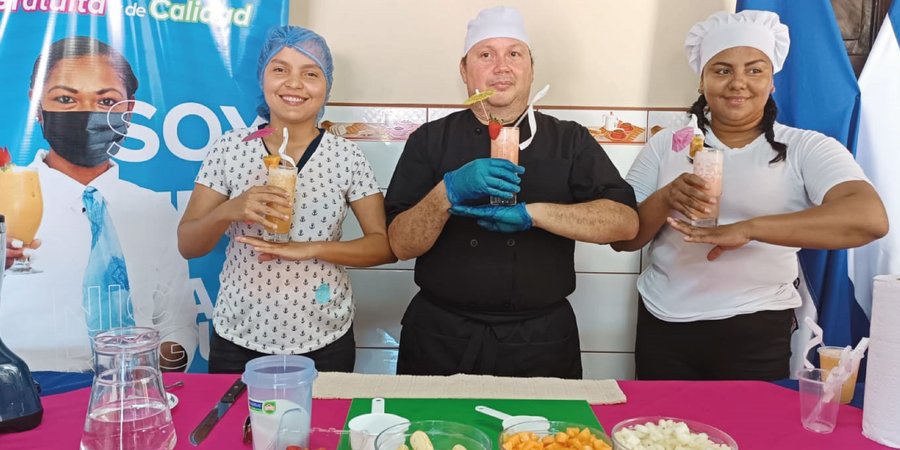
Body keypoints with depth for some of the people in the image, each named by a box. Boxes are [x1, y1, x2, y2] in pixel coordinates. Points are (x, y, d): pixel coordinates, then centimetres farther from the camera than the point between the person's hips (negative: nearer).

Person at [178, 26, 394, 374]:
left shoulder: (346, 157, -5)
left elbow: (385, 246, -6)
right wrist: (228, 211, -22)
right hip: (238, 339, 1)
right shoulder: (229, 148, -3)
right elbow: (187, 246, -2)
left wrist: (309, 249, -19)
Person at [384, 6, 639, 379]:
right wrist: (449, 191, -23)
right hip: (442, 337, 0)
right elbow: (401, 245, -5)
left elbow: (625, 222, -10)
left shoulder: (571, 141, 2)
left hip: (540, 340, 1)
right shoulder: (429, 140, 1)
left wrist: (530, 213, -21)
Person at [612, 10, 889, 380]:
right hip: (663, 327, 3)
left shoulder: (806, 149, -3)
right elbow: (621, 238, 2)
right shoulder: (666, 144, 3)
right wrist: (665, 199, -19)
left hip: (756, 335, -2)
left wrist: (748, 228, -29)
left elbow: (870, 218, -20)